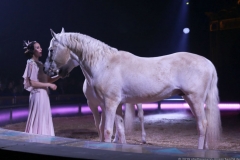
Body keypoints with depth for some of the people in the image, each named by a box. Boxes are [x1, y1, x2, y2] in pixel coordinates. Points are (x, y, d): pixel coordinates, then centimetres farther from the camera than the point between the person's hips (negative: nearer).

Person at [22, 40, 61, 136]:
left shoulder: (39, 63, 15)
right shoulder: (31, 64, -10)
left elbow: (47, 80, 16)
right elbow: (32, 83, -17)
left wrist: (59, 76, 4)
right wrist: (49, 85, -15)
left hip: (44, 94, 9)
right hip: (38, 95, -9)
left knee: (44, 120, 12)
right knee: (38, 120, -4)